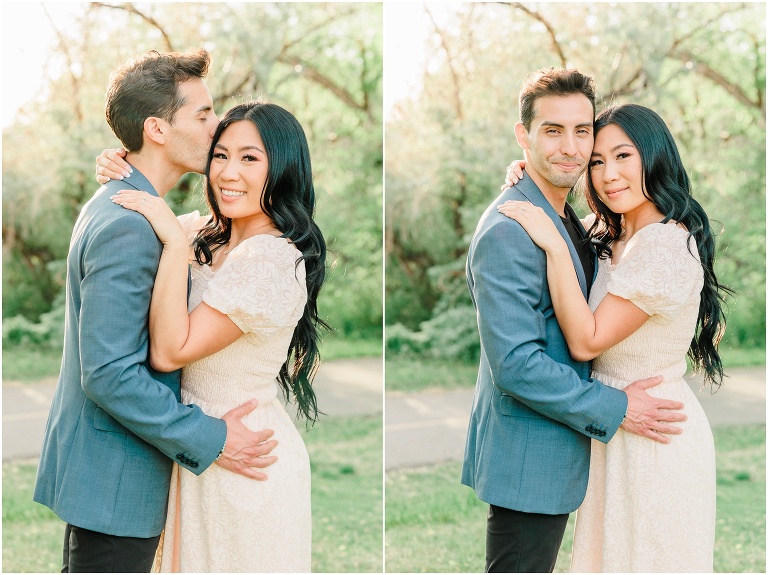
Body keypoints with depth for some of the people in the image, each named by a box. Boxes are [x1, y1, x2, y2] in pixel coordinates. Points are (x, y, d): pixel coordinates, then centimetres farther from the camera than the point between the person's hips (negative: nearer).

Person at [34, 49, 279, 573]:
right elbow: (108, 372, -26)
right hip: (115, 482, -10)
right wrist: (208, 440, -20)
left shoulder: (115, 205, 9)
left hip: (93, 466, 10)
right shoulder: (128, 225, -24)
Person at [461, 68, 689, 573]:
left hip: (558, 456, 10)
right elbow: (515, 363, -26)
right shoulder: (508, 231, -22)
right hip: (528, 461, -10)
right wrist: (615, 408, -18)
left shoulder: (568, 219, 11)